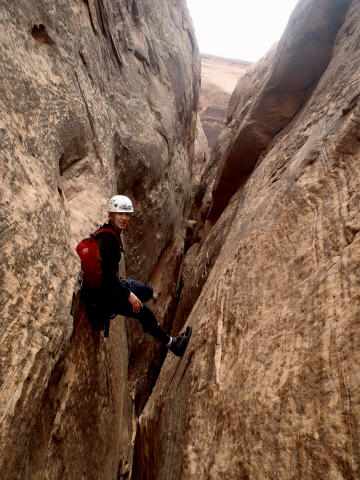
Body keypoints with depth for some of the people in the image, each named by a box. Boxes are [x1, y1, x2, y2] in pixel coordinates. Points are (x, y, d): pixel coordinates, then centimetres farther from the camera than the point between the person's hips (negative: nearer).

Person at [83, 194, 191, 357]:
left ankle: (110, 311, 15)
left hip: (109, 282, 10)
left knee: (147, 291, 17)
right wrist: (128, 294, -20)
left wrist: (123, 284, 16)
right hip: (101, 292, -10)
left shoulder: (112, 232, 5)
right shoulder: (107, 237, -25)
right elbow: (108, 273, -27)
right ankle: (171, 343, 9)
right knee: (145, 312, -11)